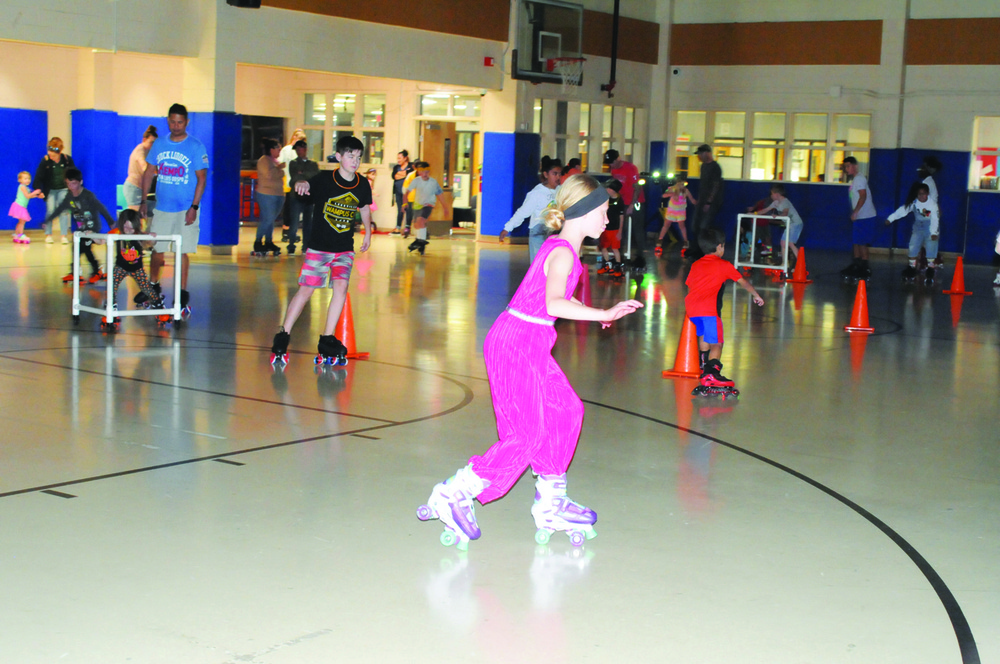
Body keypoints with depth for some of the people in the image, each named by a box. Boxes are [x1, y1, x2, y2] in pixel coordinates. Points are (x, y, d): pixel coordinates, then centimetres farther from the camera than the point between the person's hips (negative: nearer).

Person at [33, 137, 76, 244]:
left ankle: (64, 235, -1)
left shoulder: (67, 159, -9)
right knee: (50, 211, -6)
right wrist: (38, 190, -24)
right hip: (50, 190, -1)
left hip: (63, 189, 1)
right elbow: (38, 176, -12)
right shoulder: (45, 161, -13)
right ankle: (48, 235, 7)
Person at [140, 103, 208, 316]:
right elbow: (149, 172, 12)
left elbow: (201, 178, -6)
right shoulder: (159, 144, 7)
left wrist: (194, 207, -13)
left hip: (186, 210, -3)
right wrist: (143, 201, 6)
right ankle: (153, 287, 29)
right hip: (162, 208, 4)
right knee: (157, 249, 9)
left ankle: (182, 295, 7)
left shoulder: (196, 147, -5)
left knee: (182, 251, -2)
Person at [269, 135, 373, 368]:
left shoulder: (363, 185, 1)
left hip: (345, 248, 3)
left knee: (341, 287, -15)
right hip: (318, 246, -3)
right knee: (306, 289, 0)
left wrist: (368, 232, 17)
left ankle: (327, 343, -6)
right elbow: (306, 184, -26)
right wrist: (302, 184, -49)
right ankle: (282, 338, 14)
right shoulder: (325, 179, -11)